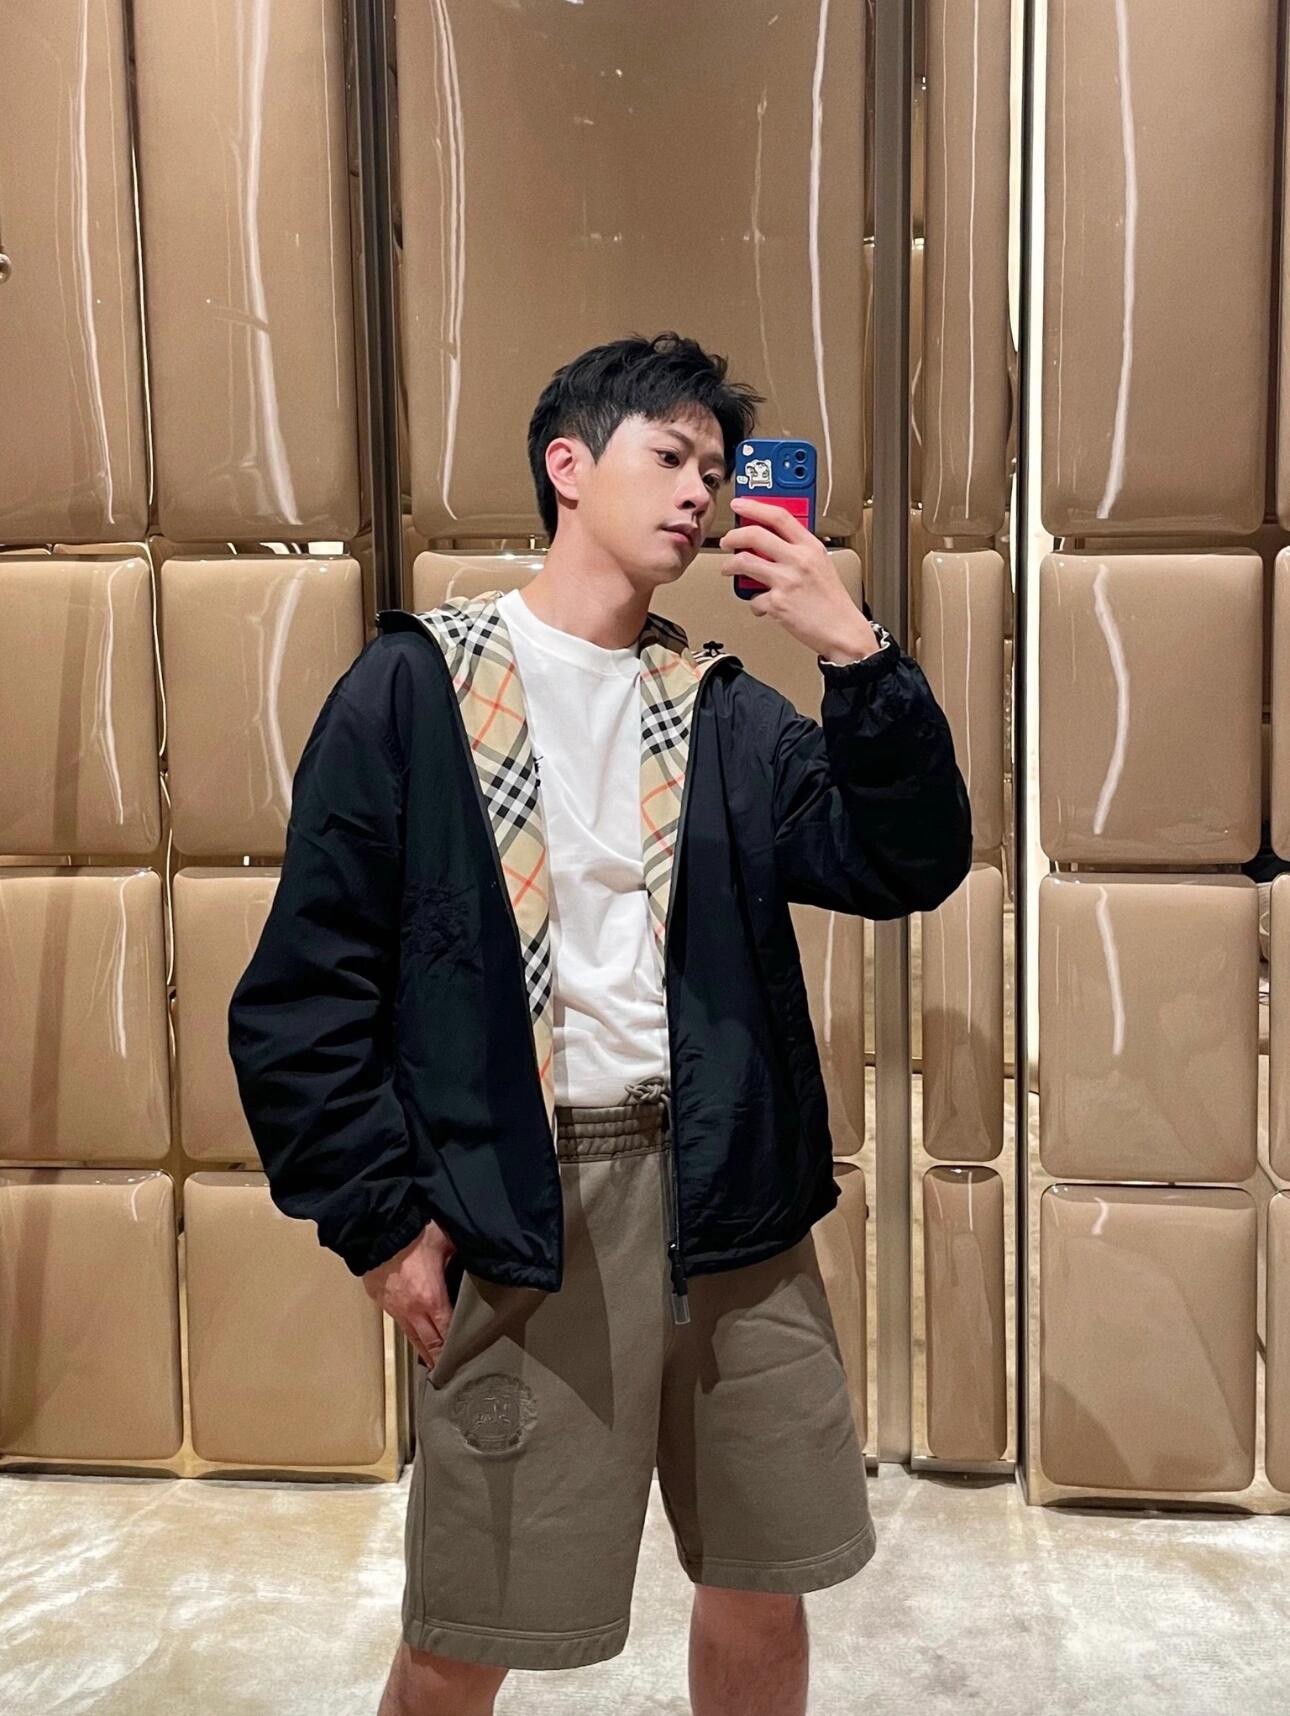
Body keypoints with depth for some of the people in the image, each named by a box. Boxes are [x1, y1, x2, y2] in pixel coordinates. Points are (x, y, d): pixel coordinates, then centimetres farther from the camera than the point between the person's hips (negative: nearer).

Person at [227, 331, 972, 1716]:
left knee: (761, 1595, 19)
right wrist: (379, 1222, -7)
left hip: (730, 1196, 4)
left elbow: (909, 866, -2)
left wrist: (856, 650, -12)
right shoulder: (413, 686, -3)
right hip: (524, 1207, -4)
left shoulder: (724, 708, 9)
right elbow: (304, 988, -4)